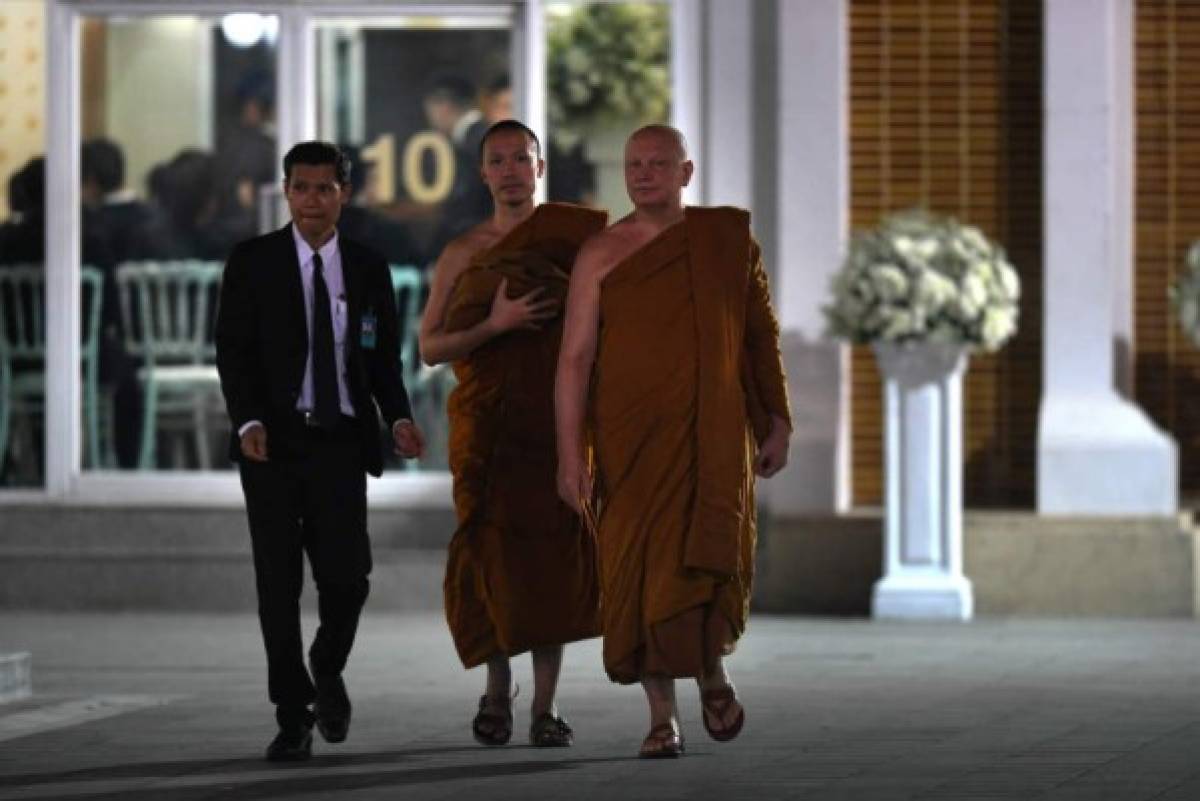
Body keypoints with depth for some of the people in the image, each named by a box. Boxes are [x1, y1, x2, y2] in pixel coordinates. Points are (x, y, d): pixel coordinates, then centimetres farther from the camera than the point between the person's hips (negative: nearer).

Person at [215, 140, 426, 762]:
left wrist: (398, 417, -4)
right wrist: (248, 421, -17)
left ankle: (328, 670, 20)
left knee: (346, 574, -10)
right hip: (273, 441, -1)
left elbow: (384, 358, 14)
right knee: (278, 583, 0)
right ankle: (293, 716, 9)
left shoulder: (368, 270, 10)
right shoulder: (252, 263, 3)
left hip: (341, 439, 1)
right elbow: (233, 350, -2)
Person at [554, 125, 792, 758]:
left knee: (710, 559, -14)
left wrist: (777, 422, 8)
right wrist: (570, 457, -9)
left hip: (713, 437, 0)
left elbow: (762, 334, 14)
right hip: (630, 440, 0)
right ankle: (662, 718, 11)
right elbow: (575, 358, -3)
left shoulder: (728, 239, 6)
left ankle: (712, 666, 16)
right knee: (639, 574, -1)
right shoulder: (601, 255, 1)